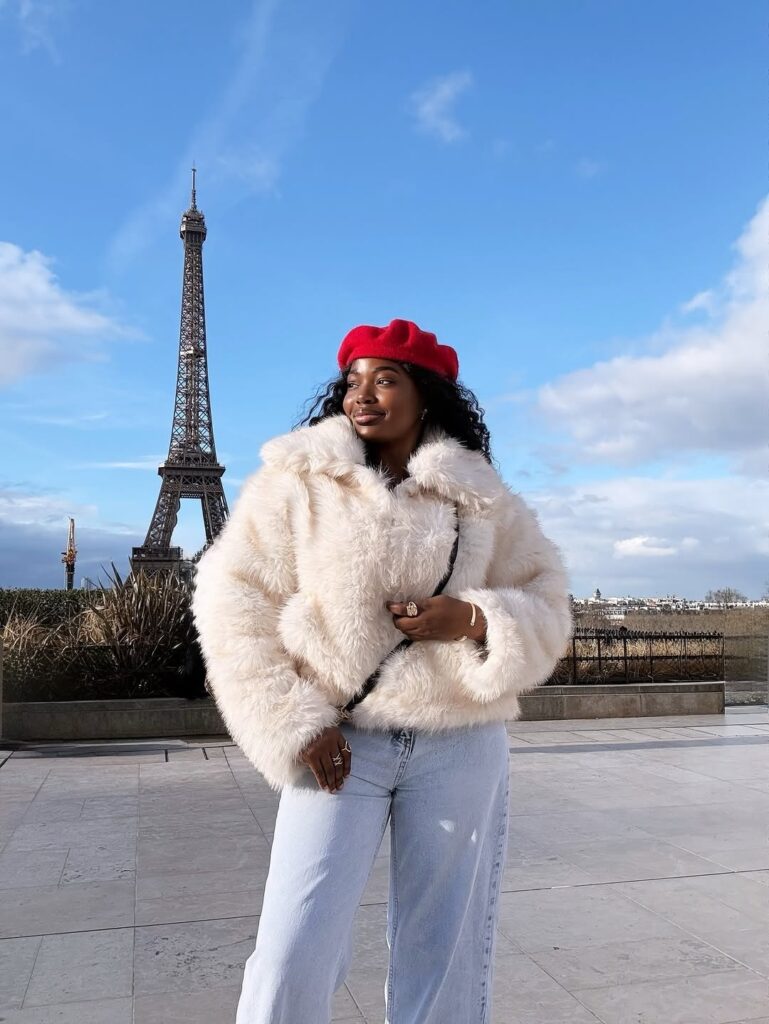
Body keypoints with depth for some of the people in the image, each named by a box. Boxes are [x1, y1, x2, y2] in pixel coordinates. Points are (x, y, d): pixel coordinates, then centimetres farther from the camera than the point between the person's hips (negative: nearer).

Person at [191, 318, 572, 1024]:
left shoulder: (482, 496, 6)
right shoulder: (298, 480, 1)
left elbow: (546, 606, 9)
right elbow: (236, 602, -1)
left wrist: (474, 620, -12)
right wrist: (293, 725, -8)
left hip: (462, 747, 2)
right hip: (342, 743, -1)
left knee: (445, 956, 10)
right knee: (294, 957, -4)